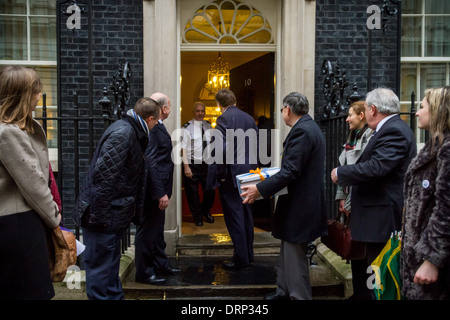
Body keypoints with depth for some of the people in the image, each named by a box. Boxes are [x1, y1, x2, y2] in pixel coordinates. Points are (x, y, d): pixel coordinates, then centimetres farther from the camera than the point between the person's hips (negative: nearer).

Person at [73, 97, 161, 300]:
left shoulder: (132, 132, 13)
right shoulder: (122, 134, -19)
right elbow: (103, 176, -25)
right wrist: (100, 217, -23)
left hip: (113, 216, 10)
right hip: (103, 216, -10)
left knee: (111, 266, 20)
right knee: (100, 269, 1)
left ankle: (115, 296, 33)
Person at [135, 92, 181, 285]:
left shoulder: (158, 126, 12)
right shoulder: (152, 128, -19)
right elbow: (150, 162, -25)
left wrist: (163, 191, 16)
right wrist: (161, 193, -24)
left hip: (157, 189, 11)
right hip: (153, 190, -11)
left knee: (157, 230, 20)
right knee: (148, 231, 2)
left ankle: (161, 266, 34)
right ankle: (144, 272, 15)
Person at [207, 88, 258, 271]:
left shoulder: (224, 118, -12)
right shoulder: (249, 119, 11)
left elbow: (221, 148, -21)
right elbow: (256, 146, 12)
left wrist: (219, 173, -12)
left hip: (231, 175, -8)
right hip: (247, 174, 8)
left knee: (234, 218, -1)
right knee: (246, 215, 17)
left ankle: (241, 261, 6)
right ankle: (248, 256, 27)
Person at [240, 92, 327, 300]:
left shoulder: (301, 131, -19)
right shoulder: (310, 127, 13)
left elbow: (290, 172, -25)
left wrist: (259, 189, -24)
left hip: (299, 205, -10)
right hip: (299, 202, 10)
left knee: (295, 255, -1)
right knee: (288, 251, 19)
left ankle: (300, 296, 10)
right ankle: (284, 291, 32)